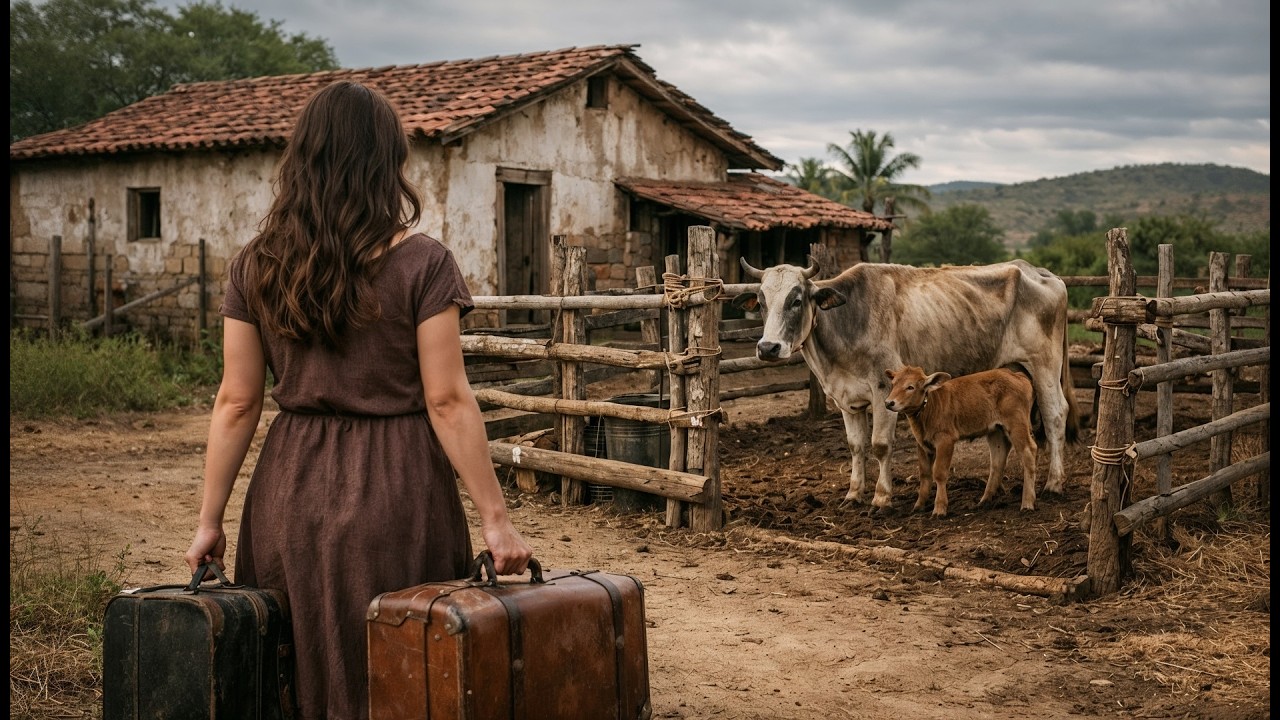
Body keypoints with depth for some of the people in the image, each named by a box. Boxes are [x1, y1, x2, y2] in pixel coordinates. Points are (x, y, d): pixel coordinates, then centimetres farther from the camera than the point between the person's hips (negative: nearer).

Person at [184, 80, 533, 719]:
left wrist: (210, 520, 8)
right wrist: (494, 518, -7)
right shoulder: (422, 264, -9)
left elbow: (236, 403, 1)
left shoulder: (255, 266, 1)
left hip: (291, 493, 4)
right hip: (395, 495, -3)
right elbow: (447, 402, -12)